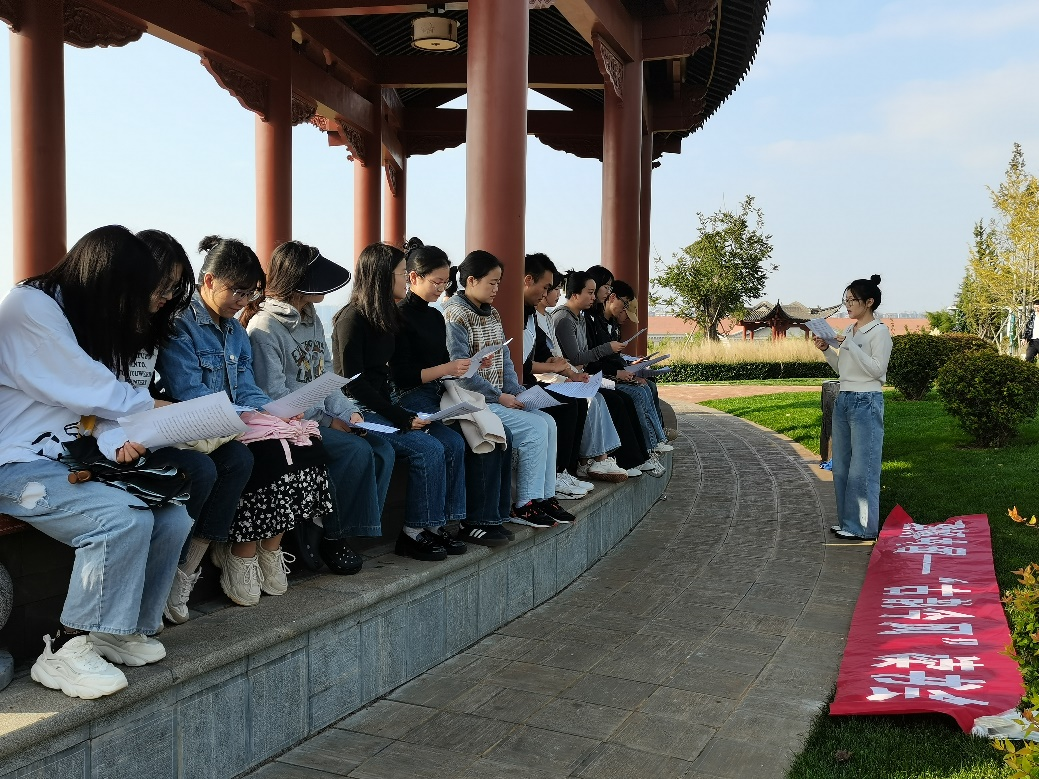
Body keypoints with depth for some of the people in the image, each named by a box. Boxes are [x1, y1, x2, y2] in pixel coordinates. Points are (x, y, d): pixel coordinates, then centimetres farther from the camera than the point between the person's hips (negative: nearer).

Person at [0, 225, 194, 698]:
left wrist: (116, 444, -13)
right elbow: (88, 391, -15)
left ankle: (124, 631, 6)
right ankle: (66, 653, -15)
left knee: (174, 517, -9)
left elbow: (92, 410, 9)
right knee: (124, 519, -29)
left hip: (72, 462, 9)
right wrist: (155, 408, 1)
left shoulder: (85, 318, 15)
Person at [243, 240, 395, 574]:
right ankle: (331, 538, -10)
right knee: (357, 451, -25)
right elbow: (274, 398, -16)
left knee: (382, 449, -11)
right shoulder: (264, 327, -13)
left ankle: (355, 530, -4)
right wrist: (328, 421, -14)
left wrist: (345, 411, -3)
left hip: (321, 418, 8)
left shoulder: (311, 320, 14)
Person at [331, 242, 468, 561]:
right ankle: (414, 533, -11)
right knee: (428, 449, -24)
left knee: (454, 443, -9)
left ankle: (436, 524, -3)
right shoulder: (353, 318, -12)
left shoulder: (388, 318, 14)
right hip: (359, 411, -8)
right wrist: (400, 416, -19)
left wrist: (406, 411, -1)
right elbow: (353, 381, -17)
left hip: (385, 404, 8)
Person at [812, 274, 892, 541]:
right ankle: (847, 522, 19)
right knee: (841, 466, 10)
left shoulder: (880, 331, -8)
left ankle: (864, 528, 3)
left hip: (866, 402, -8)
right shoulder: (849, 331, 15)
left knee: (862, 469, -4)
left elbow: (877, 369, -17)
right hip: (843, 400, 8)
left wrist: (849, 346, -19)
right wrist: (826, 349, 5)